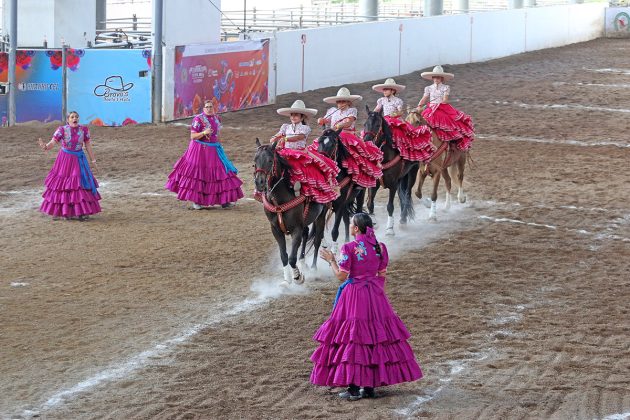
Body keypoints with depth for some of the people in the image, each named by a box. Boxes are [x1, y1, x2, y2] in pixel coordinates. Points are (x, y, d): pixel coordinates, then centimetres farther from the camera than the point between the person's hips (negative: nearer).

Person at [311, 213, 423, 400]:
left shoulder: (349, 248, -14)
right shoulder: (380, 247, 2)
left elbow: (341, 276, -12)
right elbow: (382, 276, 8)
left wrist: (331, 260, 2)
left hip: (354, 295, -5)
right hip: (375, 296, 5)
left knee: (352, 337, 1)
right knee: (375, 335, 11)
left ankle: (353, 388, 0)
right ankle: (370, 385, 14)